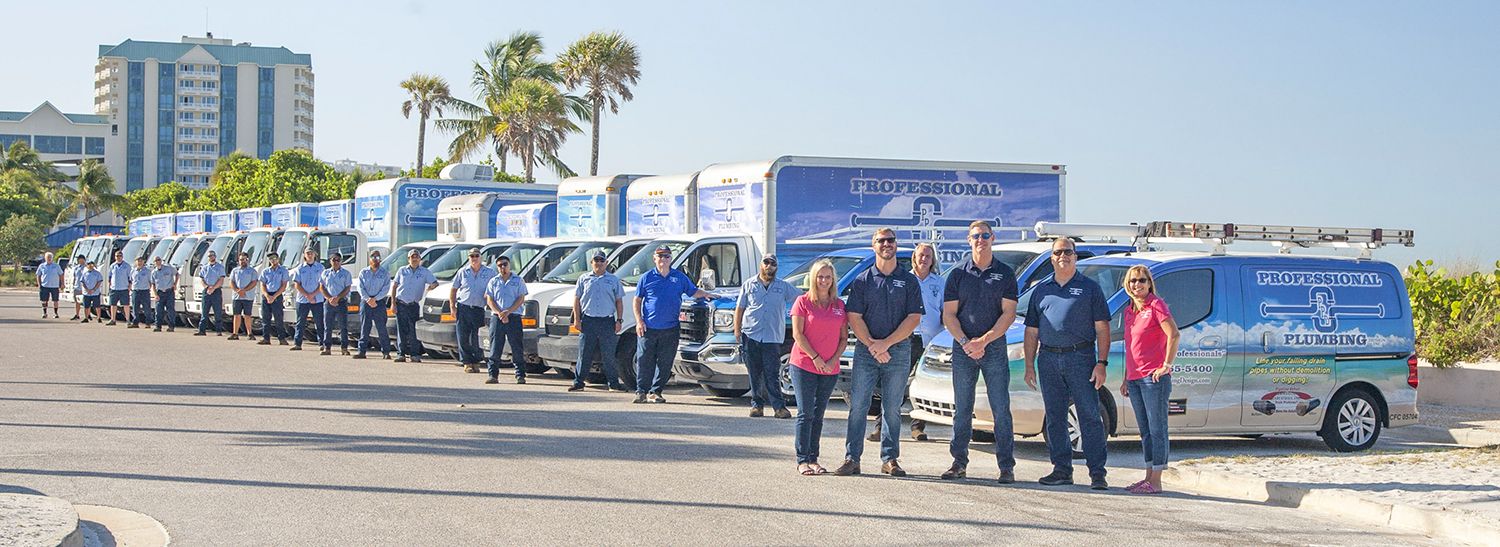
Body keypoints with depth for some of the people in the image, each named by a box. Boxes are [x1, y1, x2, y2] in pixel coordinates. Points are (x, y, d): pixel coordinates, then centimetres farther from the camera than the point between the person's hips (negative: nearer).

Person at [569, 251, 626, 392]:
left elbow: (619, 301, 10)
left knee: (609, 355, 1)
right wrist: (576, 319, 1)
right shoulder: (584, 279, 11)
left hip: (607, 322, 0)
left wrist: (619, 320, 1)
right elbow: (576, 299, 10)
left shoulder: (613, 280, 11)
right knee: (584, 354, 1)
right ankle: (578, 382, 5)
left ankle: (613, 383, 7)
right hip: (588, 321, 0)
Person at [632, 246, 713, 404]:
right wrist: (639, 321, -2)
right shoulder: (647, 277, 5)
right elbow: (637, 300, 8)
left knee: (665, 362, 3)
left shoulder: (679, 277, 9)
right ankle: (641, 391, 4)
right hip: (648, 328, -1)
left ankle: (656, 392, 12)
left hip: (670, 329, 1)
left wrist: (706, 294, 0)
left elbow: (694, 292, 19)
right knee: (644, 361, -2)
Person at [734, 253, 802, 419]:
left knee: (772, 375, -7)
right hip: (750, 336, 1)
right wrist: (737, 330, 6)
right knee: (754, 374, 3)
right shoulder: (750, 285, 11)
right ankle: (756, 405, 10)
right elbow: (739, 308, 13)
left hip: (772, 338, -1)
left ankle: (779, 406, -6)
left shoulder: (784, 287, 10)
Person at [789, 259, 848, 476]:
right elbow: (797, 334, -6)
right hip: (804, 366, -4)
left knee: (818, 415, 9)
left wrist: (834, 360, -5)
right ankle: (802, 460, -3)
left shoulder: (839, 305, 10)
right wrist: (815, 358, -12)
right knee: (805, 413, -5)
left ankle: (813, 459, 14)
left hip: (830, 369, 4)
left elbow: (844, 337, 9)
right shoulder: (803, 302, -1)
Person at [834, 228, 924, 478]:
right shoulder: (862, 280, 6)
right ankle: (852, 459, 0)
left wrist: (886, 343, -10)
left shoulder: (909, 281, 6)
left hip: (898, 352, 0)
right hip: (866, 351, 0)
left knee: (892, 409, 5)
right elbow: (854, 317, 1)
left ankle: (890, 459, 12)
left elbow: (914, 318, -1)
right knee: (858, 406, -3)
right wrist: (872, 345, -11)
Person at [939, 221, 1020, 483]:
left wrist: (984, 341, -13)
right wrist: (966, 343, -11)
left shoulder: (1005, 274, 4)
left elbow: (1008, 314, -2)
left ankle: (1007, 467, -1)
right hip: (963, 350, 2)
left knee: (1001, 410, -3)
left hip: (995, 349, -1)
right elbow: (949, 315, 3)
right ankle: (959, 463, 13)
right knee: (962, 410, 6)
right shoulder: (958, 275, 8)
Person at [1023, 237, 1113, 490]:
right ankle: (1062, 470, 14)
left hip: (1081, 358, -4)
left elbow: (1102, 329, 0)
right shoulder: (1041, 290, 15)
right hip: (1048, 359, 4)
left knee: (1089, 417, -5)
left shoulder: (1090, 288, 5)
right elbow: (1031, 331, 16)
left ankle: (1097, 473, -4)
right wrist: (1030, 365, 8)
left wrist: (1101, 363, -9)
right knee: (1055, 418, 6)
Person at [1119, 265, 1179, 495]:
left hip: (1154, 378, -8)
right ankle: (1148, 477, 18)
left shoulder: (1156, 305, -7)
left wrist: (1166, 366, -17)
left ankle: (1156, 482, -4)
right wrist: (1126, 379, 19)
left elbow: (1174, 335, -18)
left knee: (1157, 429, -5)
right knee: (1145, 431, 12)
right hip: (1135, 379, 8)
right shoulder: (1129, 310, 16)